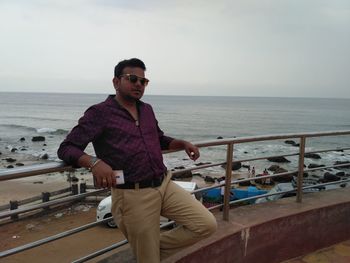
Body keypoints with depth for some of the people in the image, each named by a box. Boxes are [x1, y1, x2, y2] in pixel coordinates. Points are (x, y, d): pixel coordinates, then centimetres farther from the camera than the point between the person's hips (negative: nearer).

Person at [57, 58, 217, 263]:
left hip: (165, 185, 6)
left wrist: (183, 144, 9)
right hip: (133, 196, -6)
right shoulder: (100, 113, -6)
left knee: (207, 224, 2)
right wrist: (94, 162, -29)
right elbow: (66, 148, -9)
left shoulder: (147, 110, 13)